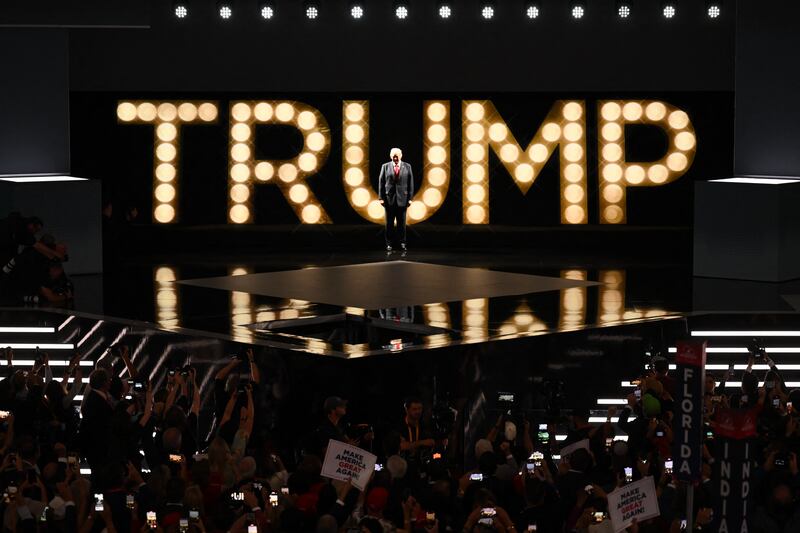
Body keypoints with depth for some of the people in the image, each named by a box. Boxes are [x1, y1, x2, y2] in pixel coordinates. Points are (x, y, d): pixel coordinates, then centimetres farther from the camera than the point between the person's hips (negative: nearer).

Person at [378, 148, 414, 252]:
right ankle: (389, 244, 10)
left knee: (402, 223, 4)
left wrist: (410, 198, -3)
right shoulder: (385, 167, 3)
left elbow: (410, 183, 3)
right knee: (389, 223, 4)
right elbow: (381, 183, 2)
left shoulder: (407, 167, 3)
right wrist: (381, 198, -4)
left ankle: (402, 243, 12)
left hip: (402, 199, 0)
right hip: (389, 199, 0)